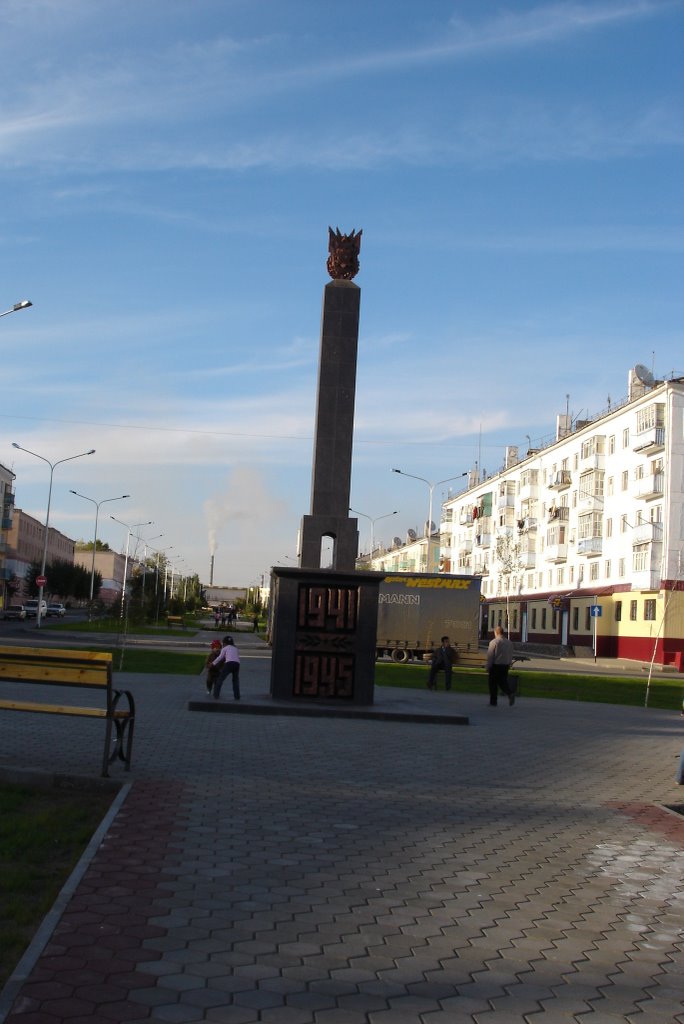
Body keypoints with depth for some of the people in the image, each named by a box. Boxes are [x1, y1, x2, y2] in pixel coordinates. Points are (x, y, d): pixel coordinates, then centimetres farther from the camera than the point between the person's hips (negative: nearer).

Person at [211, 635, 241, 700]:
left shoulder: (225, 648, 17)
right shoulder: (236, 649, 31)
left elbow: (220, 657, 7)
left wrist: (213, 663, 18)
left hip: (229, 663, -4)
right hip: (237, 664, 4)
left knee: (220, 679, 7)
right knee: (235, 680, 23)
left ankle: (216, 695, 1)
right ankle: (237, 696, 16)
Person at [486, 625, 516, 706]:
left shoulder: (493, 642, -12)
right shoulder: (509, 642, 6)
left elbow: (490, 656, -10)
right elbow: (511, 656, 10)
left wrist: (488, 667, -3)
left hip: (496, 666, -5)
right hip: (505, 666, 5)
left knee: (493, 684, 5)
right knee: (503, 682, 15)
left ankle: (493, 702, 10)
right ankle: (510, 693, -10)